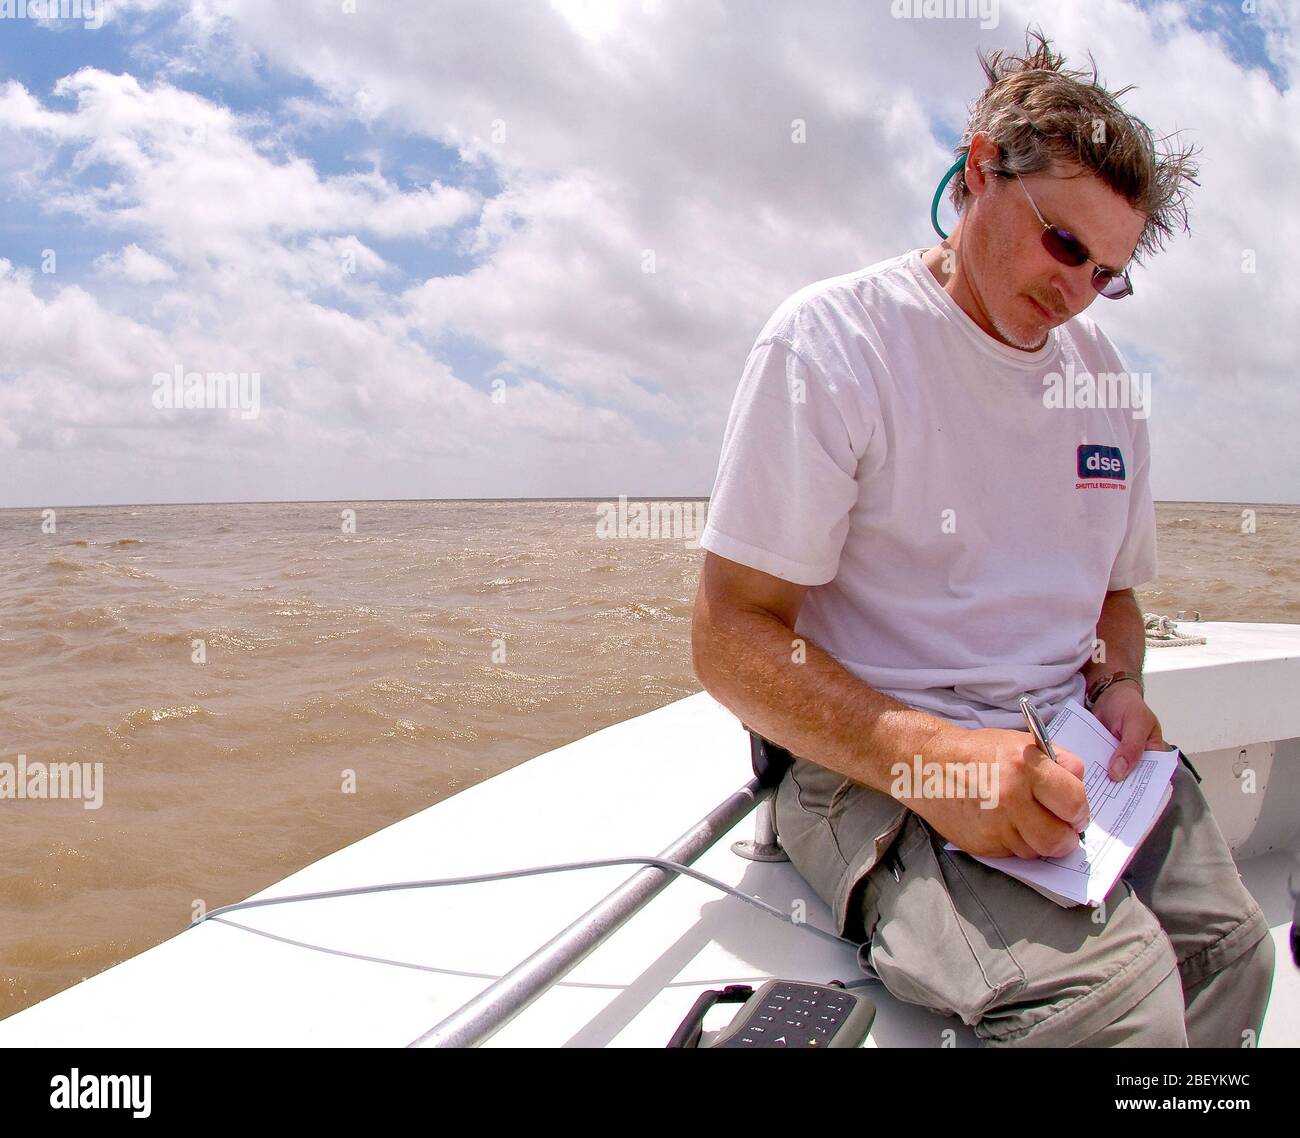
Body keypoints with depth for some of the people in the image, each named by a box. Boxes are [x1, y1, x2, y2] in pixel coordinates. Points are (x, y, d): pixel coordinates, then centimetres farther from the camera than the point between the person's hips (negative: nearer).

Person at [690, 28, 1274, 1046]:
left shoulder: (1102, 376, 13)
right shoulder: (830, 340, -8)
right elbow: (732, 638, -14)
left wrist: (1118, 686, 2)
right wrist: (928, 755, -28)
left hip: (1061, 750, 7)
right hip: (871, 761, -6)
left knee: (1232, 950, -16)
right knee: (1109, 986, -28)